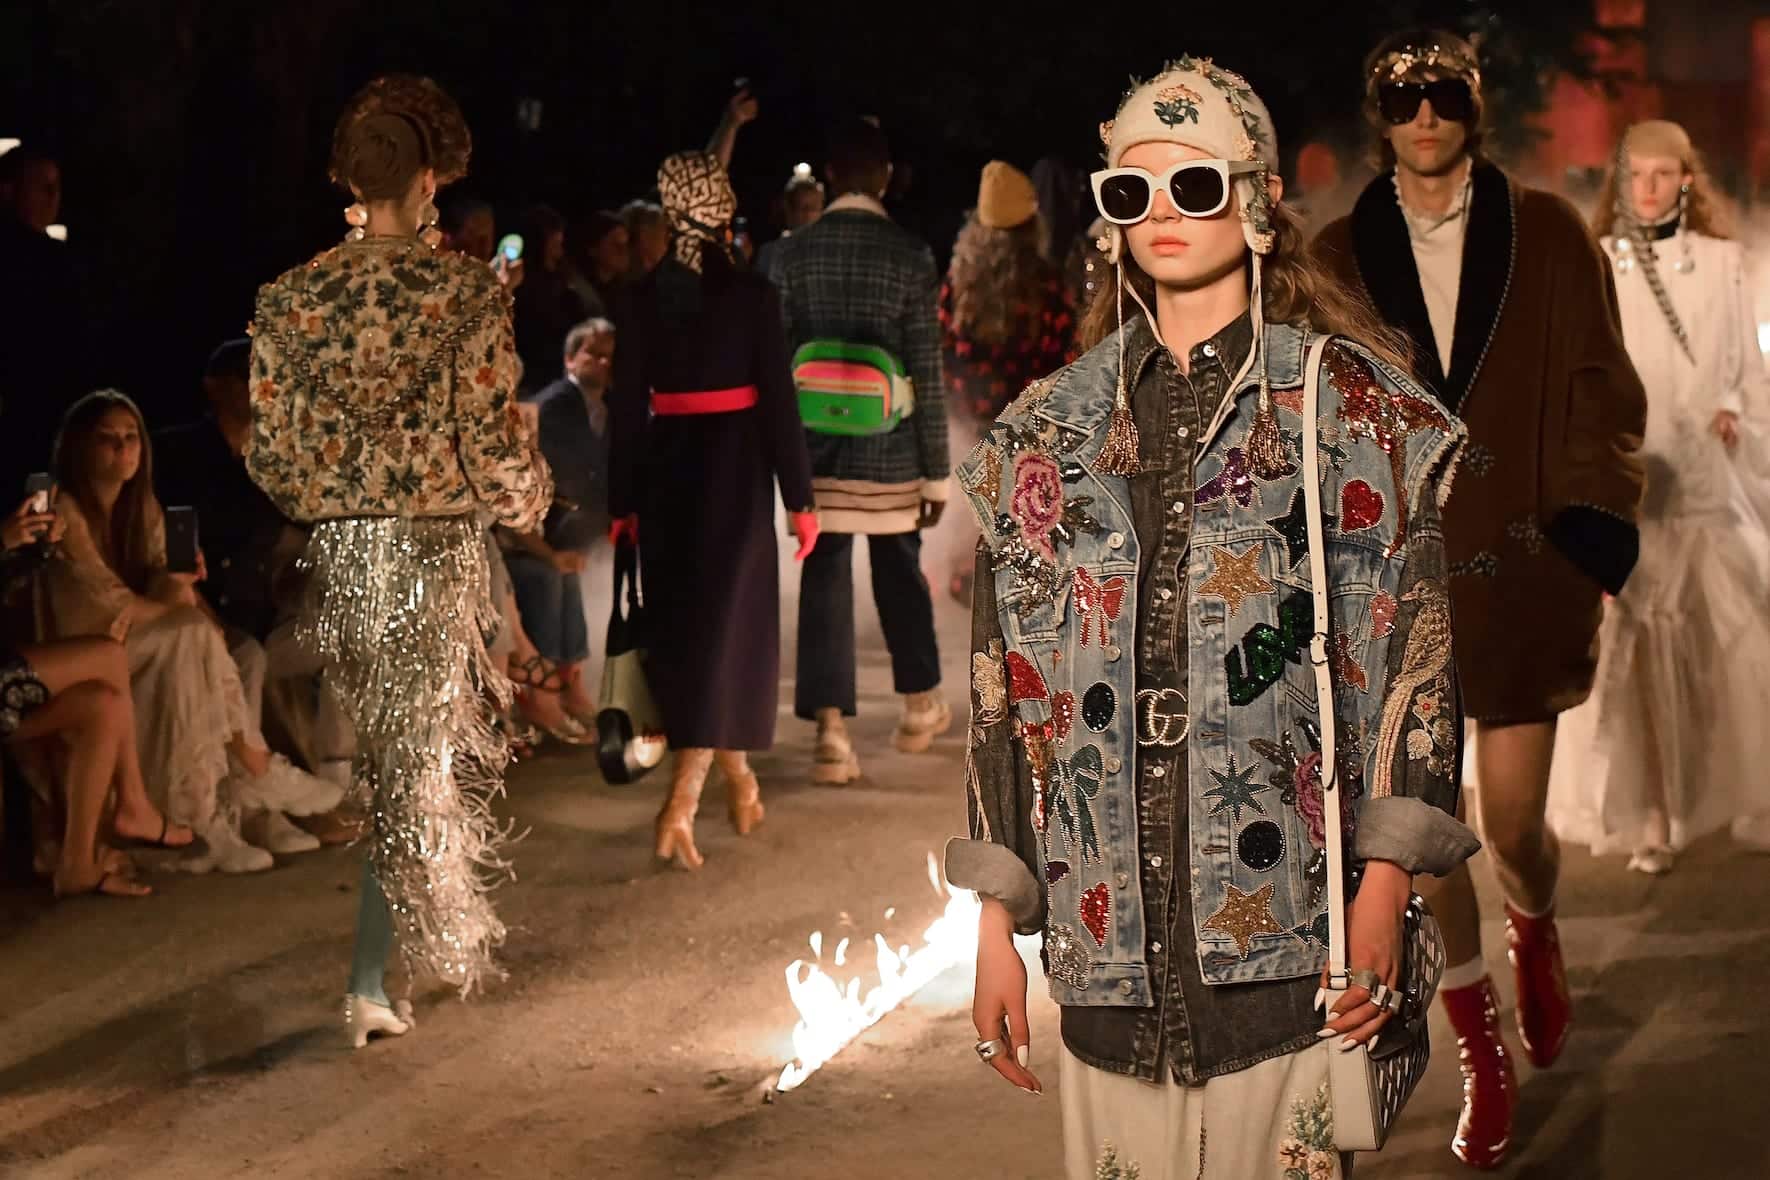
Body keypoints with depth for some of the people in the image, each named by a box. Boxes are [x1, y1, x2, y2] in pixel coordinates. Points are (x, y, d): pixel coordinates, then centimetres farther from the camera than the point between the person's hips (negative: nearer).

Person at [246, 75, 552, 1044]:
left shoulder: (291, 297, -1)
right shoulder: (467, 292, -11)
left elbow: (268, 449, 0)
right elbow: (491, 439, -11)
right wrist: (529, 495, 10)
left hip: (326, 553, 3)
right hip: (433, 553, -3)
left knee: (341, 759, 18)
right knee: (416, 757, 6)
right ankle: (365, 982, 4)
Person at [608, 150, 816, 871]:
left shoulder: (647, 300, 1)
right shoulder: (751, 295, -9)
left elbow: (627, 406, 2)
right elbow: (778, 401, -9)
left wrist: (624, 502, 9)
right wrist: (799, 497, -3)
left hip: (668, 475, 4)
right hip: (733, 474, -3)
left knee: (681, 628, 16)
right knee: (722, 628, -1)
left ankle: (738, 779, 30)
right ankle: (681, 804, -15)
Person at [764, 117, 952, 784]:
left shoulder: (791, 255, -2)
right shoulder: (910, 257, -7)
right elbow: (926, 373, -6)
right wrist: (937, 471, 0)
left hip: (817, 452, 1)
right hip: (891, 453, -1)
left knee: (824, 583, 3)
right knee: (900, 577, 15)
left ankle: (831, 734, -2)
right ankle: (920, 708, 32)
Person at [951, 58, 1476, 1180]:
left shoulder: (1350, 406, 2)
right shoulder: (1049, 428, 12)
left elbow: (1414, 644, -2)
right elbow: (1005, 678, 12)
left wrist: (1385, 890, -10)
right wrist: (998, 928, 8)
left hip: (1286, 939, -3)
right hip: (1109, 944, 3)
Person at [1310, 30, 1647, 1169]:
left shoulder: (1548, 235, 2)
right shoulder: (1340, 256, 5)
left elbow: (1601, 396, 2)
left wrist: (1591, 552, -8)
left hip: (1519, 569, -1)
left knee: (1515, 825, 0)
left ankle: (1537, 934, 38)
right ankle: (1485, 1057, 17)